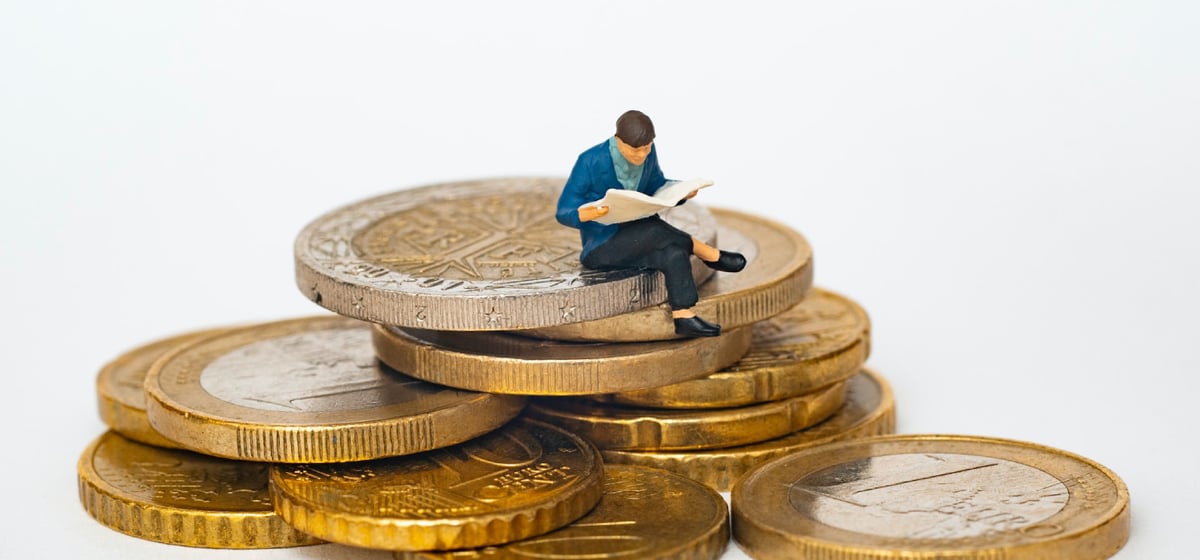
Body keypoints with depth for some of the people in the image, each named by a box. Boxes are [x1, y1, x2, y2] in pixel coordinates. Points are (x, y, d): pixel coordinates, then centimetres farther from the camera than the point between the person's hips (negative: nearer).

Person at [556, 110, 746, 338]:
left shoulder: (647, 153, -4)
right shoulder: (590, 162, -20)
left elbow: (657, 187, 14)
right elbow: (564, 212, -17)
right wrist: (590, 214, -41)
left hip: (638, 239, 5)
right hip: (602, 246, -5)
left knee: (674, 253, -29)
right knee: (654, 229, -32)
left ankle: (683, 317, -34)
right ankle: (711, 255, -16)